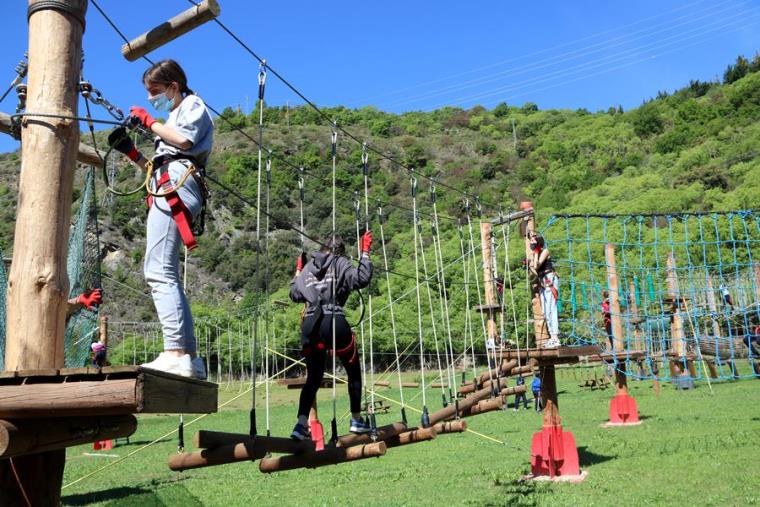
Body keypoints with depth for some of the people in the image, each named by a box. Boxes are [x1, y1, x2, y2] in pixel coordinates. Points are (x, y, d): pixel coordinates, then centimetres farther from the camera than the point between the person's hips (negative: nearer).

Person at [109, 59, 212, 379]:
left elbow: (184, 140, -12)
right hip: (168, 191, 10)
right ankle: (190, 359, 1)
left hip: (175, 187, -10)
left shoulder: (193, 105, 11)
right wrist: (129, 151, 18)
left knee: (158, 272, -21)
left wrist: (148, 121, -1)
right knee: (167, 276, 4)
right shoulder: (174, 120, 36)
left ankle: (176, 353, -29)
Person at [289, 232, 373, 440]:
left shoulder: (307, 268, 17)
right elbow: (362, 279, -11)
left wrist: (298, 272, 38)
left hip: (310, 324, 5)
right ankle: (356, 420, 18)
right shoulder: (340, 264, 3)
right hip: (334, 322, -4)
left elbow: (294, 295, 26)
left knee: (313, 378, 10)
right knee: (353, 371, 13)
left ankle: (302, 423, -5)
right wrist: (365, 252, -3)